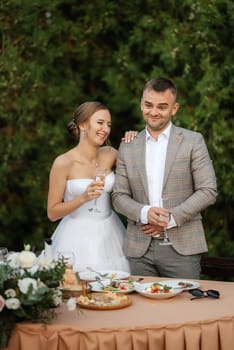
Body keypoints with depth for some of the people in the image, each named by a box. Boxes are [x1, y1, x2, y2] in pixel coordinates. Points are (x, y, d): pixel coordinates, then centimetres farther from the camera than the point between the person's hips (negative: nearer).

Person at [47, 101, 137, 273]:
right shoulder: (63, 163, -12)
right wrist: (83, 198, -22)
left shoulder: (109, 154, 1)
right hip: (78, 240, -4)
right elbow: (52, 213, -8)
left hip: (110, 236, 4)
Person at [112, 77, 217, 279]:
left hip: (182, 247, -2)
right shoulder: (128, 147, 10)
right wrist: (144, 213, -12)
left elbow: (208, 191, -3)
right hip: (139, 249, 2)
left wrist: (171, 218, -12)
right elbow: (119, 196, 8)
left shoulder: (193, 141, 2)